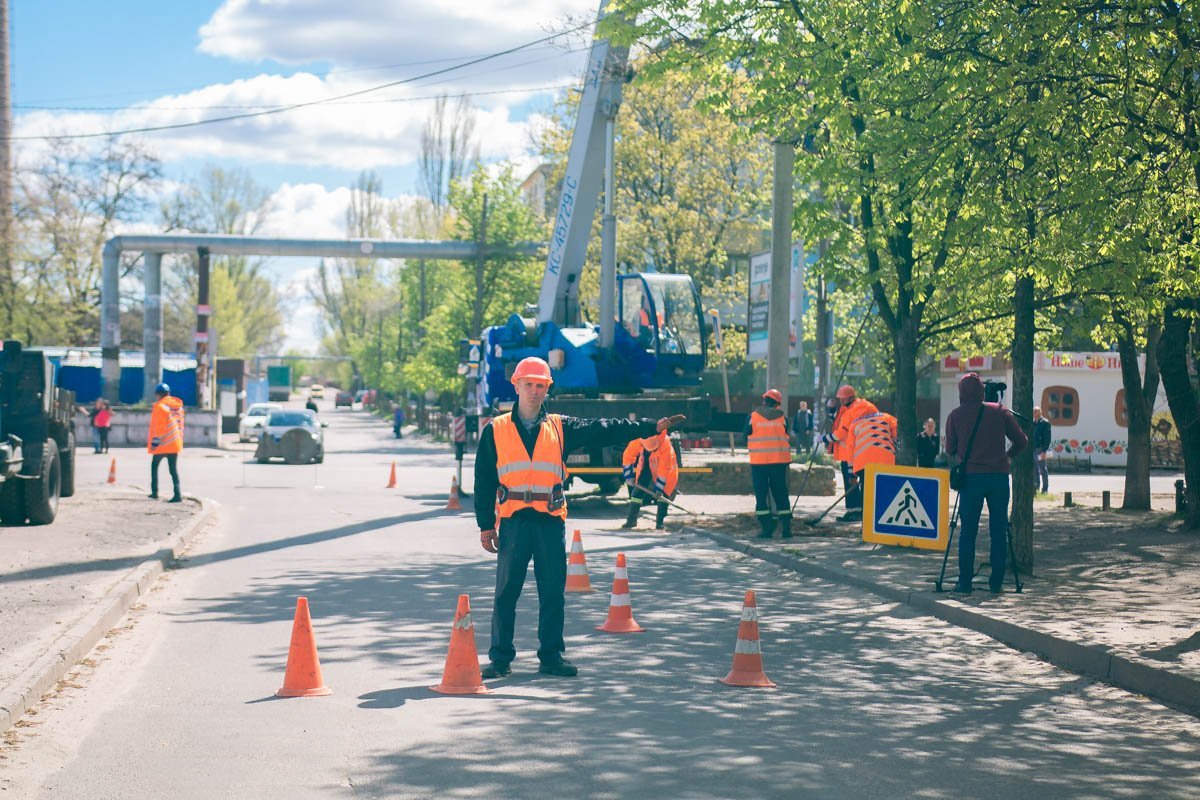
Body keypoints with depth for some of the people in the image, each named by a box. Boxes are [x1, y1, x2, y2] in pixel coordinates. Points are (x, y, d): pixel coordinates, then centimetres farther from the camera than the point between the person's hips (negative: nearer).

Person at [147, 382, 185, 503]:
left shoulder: (160, 406, -11)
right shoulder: (177, 405, 12)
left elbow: (159, 425, -16)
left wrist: (155, 441, -14)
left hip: (162, 443, -6)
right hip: (175, 443, 6)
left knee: (154, 466, 14)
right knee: (173, 469, 3)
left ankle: (154, 492, 16)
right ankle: (177, 494, -9)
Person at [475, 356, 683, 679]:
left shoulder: (561, 428, 11)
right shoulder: (495, 431, 7)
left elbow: (605, 431, 6)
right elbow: (484, 481, 6)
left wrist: (650, 427, -2)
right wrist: (486, 525, 1)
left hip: (551, 521, 2)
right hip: (513, 520, -2)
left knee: (553, 592, 5)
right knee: (506, 592, 1)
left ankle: (551, 656, 15)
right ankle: (500, 658, 10)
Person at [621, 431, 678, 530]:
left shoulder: (665, 445, -36)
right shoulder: (637, 442, -25)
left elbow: (664, 468, -32)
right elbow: (628, 456, -9)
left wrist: (659, 487, -31)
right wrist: (629, 475, -9)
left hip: (665, 468, -4)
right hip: (646, 467, 4)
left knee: (663, 492, -18)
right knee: (637, 491, 0)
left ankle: (660, 521, -10)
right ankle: (631, 520, 10)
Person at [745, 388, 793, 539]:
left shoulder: (753, 416, -3)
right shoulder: (782, 417, 2)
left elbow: (747, 437, 5)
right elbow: (787, 438, 10)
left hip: (758, 461, -2)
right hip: (779, 461, 2)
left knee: (761, 494, 3)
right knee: (781, 494, 9)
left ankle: (766, 528, -2)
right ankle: (786, 528, 5)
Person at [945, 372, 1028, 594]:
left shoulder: (956, 416, 3)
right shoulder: (1000, 412, 5)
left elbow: (950, 449, 10)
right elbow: (1021, 441, 7)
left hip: (971, 476, -1)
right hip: (999, 476, 1)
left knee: (968, 531, 4)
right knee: (999, 531, 7)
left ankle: (965, 582, 2)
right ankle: (996, 583, 8)